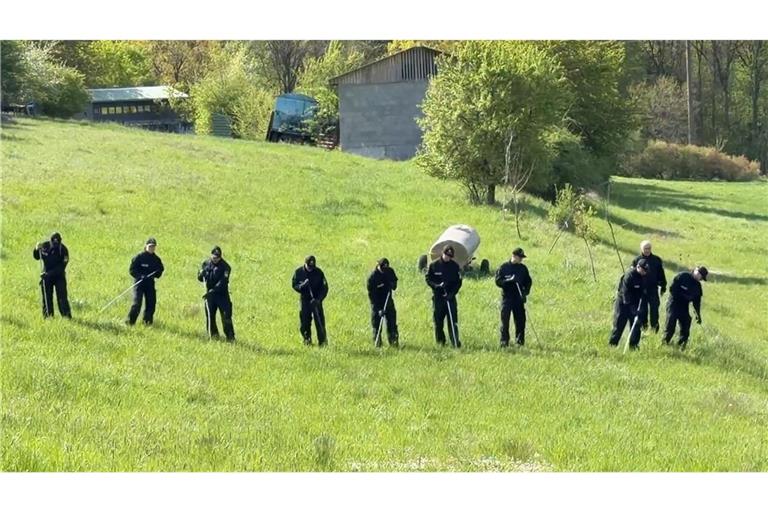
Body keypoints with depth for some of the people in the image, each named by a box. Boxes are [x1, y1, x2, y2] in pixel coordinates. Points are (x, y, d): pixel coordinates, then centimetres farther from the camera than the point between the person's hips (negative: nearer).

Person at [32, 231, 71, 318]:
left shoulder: (63, 249, -17)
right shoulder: (44, 246, -6)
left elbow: (61, 267, -20)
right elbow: (36, 257, 8)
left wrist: (49, 274, -26)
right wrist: (36, 249, -13)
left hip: (59, 276, -3)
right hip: (46, 275, 3)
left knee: (62, 296, -10)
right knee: (47, 297, 5)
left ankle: (66, 315, -7)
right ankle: (47, 315, 13)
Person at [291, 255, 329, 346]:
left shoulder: (319, 272, -7)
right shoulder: (299, 272, -3)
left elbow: (324, 287, -5)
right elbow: (294, 285, 0)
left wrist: (318, 299, -18)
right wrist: (302, 285, -22)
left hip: (316, 300, -1)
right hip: (304, 300, 1)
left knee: (319, 321, -6)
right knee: (304, 323, 2)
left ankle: (322, 341, -1)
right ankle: (307, 339, 20)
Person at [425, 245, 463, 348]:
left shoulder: (455, 266, 4)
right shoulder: (433, 265, 1)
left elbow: (458, 282, 4)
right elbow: (428, 279, 2)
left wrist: (452, 293, -10)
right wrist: (436, 286, -17)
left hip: (450, 297, 0)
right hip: (438, 297, 0)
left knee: (453, 321, -6)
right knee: (438, 320, 3)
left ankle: (455, 342, -7)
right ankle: (440, 341, 16)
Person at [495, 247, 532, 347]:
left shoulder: (523, 268, 10)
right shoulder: (504, 268, 0)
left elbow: (528, 282, 16)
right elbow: (498, 281, -5)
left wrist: (526, 292, -1)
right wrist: (509, 280, -21)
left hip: (519, 298, 3)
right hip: (507, 297, -3)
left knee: (520, 320, 1)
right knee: (505, 320, -5)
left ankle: (520, 340, 10)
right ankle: (504, 341, -1)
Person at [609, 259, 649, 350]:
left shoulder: (644, 277, -2)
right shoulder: (629, 275, -23)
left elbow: (643, 294, 6)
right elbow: (626, 294, -25)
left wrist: (640, 307, -7)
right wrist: (632, 309, -28)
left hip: (635, 303, 6)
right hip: (623, 302, -6)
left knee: (636, 325, 4)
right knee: (619, 325, -4)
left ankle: (634, 345, 12)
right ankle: (612, 345, 3)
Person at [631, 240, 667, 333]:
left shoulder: (656, 260, 3)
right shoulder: (636, 261, 1)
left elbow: (661, 275, 9)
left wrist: (663, 287, 7)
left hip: (653, 290, 0)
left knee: (654, 309, -3)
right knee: (642, 310, 5)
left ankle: (655, 327, 6)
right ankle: (643, 326, 19)